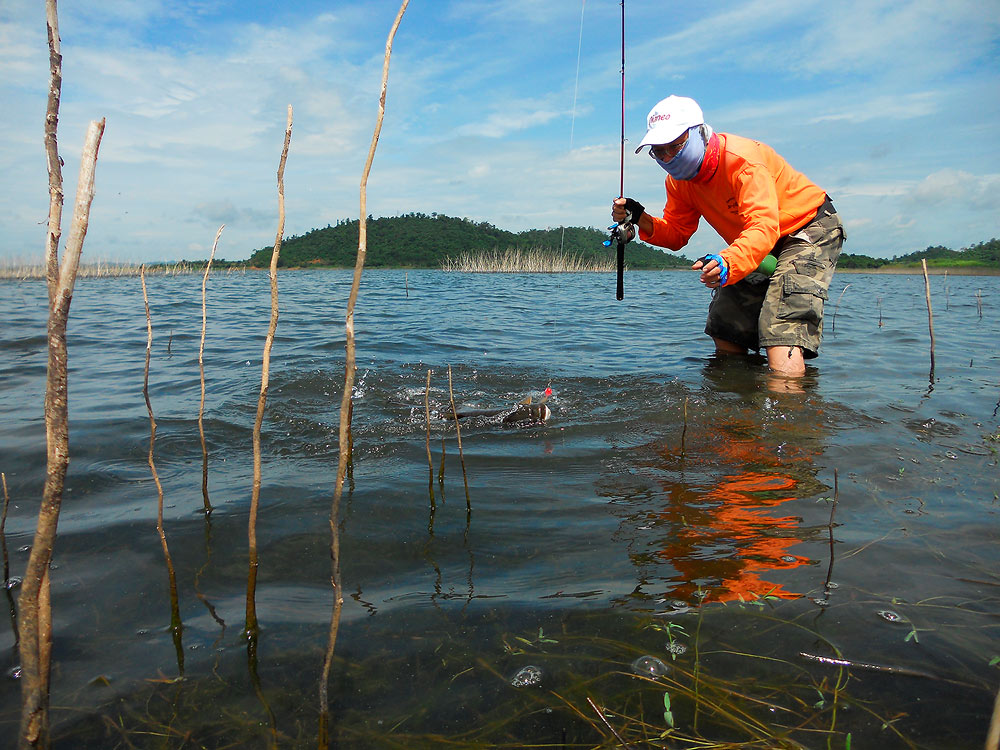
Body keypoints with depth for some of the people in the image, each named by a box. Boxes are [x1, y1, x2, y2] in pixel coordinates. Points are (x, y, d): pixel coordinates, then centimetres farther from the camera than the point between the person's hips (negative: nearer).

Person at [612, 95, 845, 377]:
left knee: (783, 336, -28)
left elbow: (764, 227, -42)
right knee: (725, 337, 10)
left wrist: (728, 264, -61)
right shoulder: (679, 180, -5)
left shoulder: (742, 159, -30)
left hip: (809, 230, -8)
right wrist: (640, 219, -21)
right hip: (755, 248, 8)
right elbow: (676, 233, -2)